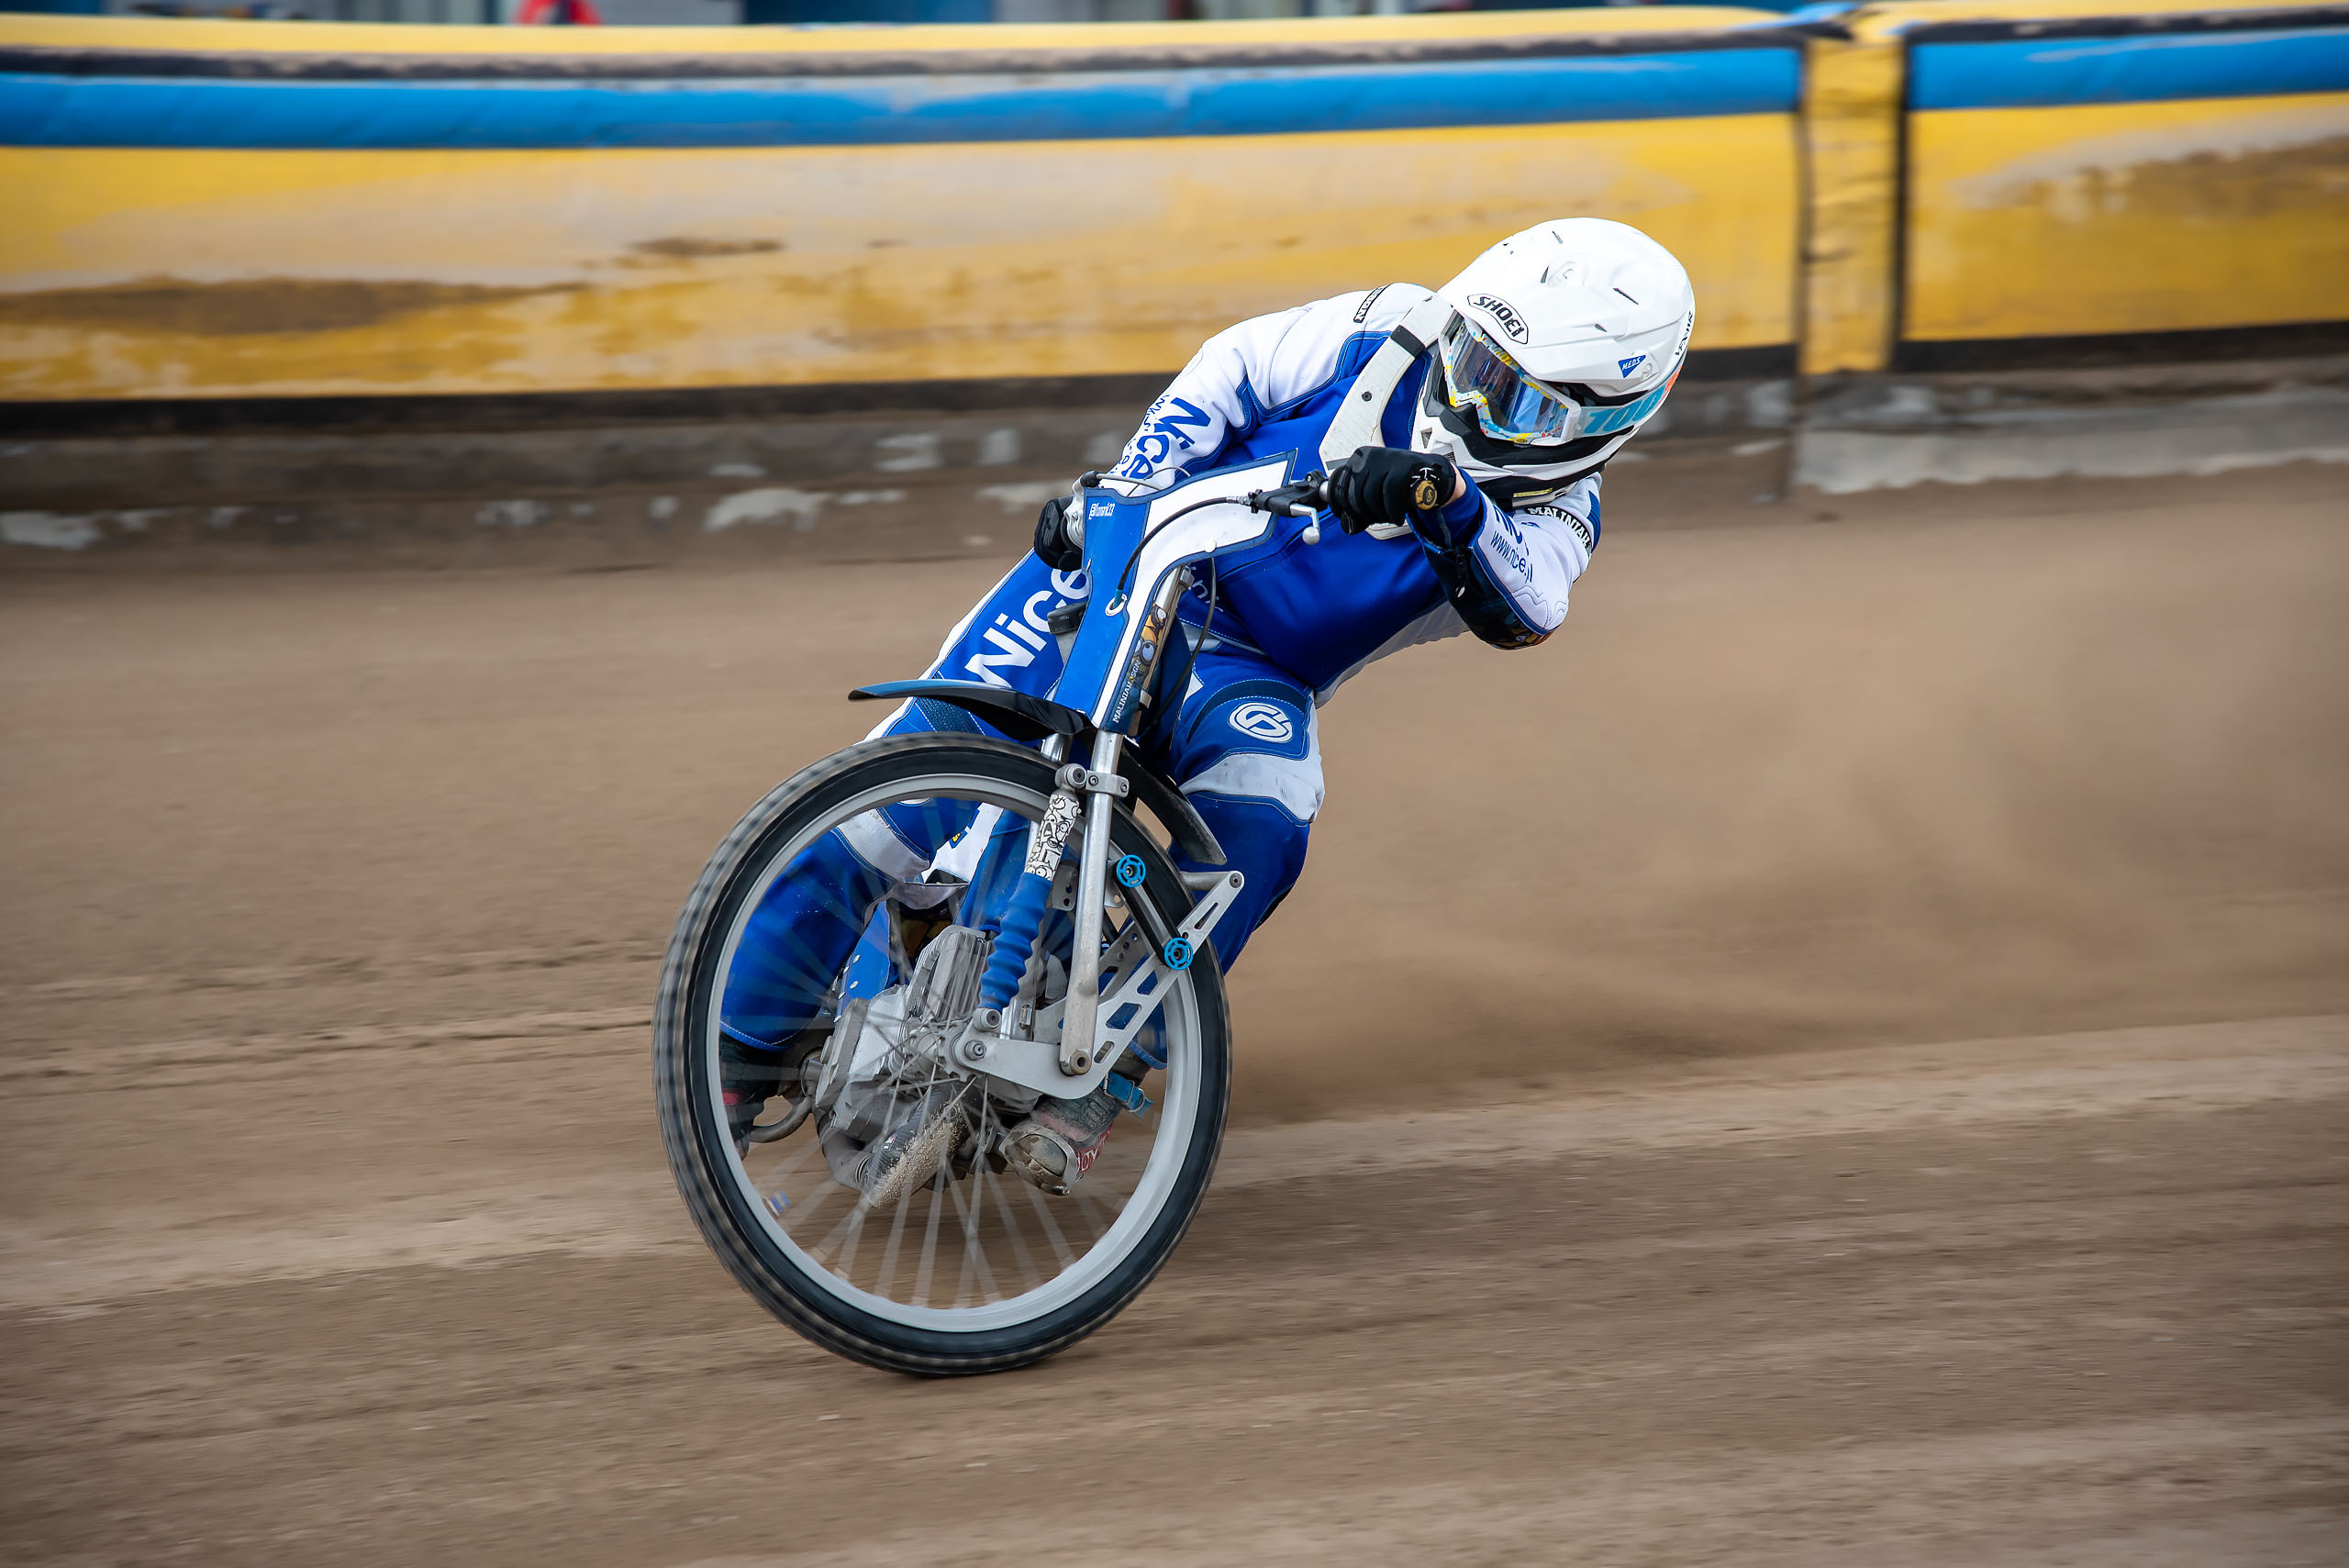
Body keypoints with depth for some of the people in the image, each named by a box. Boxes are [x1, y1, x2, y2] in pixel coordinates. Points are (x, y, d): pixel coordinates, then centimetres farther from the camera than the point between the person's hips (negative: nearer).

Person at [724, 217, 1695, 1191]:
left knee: (1261, 821, -33)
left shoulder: (1552, 510, -2)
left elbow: (1525, 606, -23)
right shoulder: (1392, 334, -2)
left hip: (1252, 673, 1)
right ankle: (743, 1047, -6)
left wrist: (1445, 499, -43)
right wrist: (1122, 490, -12)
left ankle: (1087, 1085, -24)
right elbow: (1232, 371, 4)